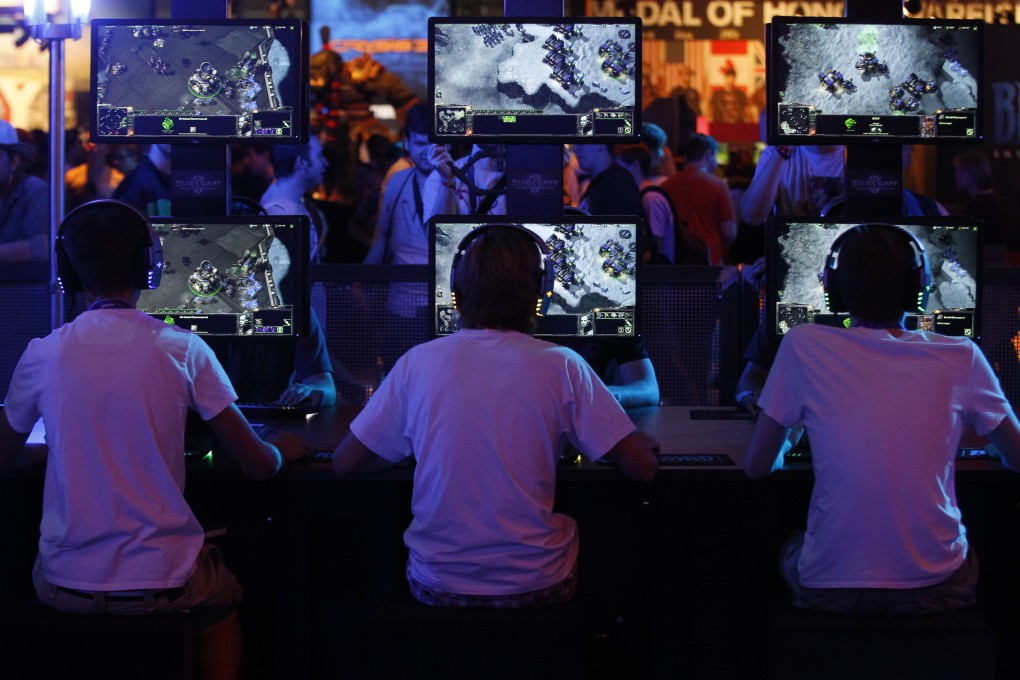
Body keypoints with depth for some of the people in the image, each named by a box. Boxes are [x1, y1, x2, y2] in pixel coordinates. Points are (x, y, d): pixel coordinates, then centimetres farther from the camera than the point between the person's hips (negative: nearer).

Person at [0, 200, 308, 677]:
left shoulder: (42, 355, -5)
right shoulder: (182, 349, -9)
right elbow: (258, 465, -4)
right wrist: (284, 451, 19)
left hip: (65, 586, 1)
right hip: (160, 583, -1)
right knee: (223, 600, 32)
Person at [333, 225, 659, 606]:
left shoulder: (419, 363, -5)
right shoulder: (559, 365, -8)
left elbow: (344, 463, 2)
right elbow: (642, 468, -6)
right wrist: (642, 443, 18)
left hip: (437, 587, 1)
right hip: (535, 586, -1)